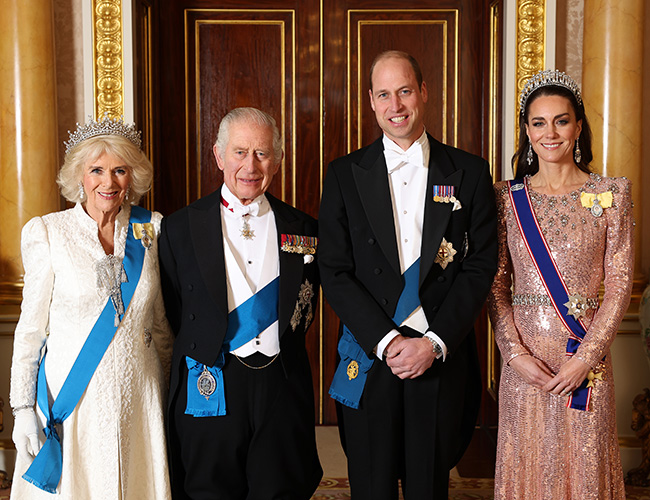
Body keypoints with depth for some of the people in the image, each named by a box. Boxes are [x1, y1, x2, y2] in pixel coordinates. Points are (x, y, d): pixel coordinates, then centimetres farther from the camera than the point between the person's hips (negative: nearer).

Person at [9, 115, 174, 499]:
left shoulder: (151, 229, 2)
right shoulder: (47, 232, -4)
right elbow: (31, 326, -2)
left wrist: (166, 392, 12)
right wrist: (23, 408, -4)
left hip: (137, 400, 2)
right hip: (70, 397, -2)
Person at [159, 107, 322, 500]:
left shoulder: (303, 229, 6)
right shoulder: (181, 227, 1)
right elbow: (172, 312, 5)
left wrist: (282, 347, 4)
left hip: (282, 390, 2)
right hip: (209, 391, -1)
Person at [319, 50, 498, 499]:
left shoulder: (469, 173, 3)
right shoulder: (344, 175, 3)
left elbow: (481, 266, -1)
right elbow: (334, 272, -2)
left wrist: (435, 342, -10)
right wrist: (386, 340, -11)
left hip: (442, 360, 0)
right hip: (369, 360, 0)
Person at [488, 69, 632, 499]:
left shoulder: (611, 194, 0)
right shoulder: (508, 197, 4)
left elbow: (620, 283, -3)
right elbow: (496, 285, 3)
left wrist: (585, 358, -10)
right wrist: (515, 353, -9)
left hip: (586, 360, -1)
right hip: (524, 362, 1)